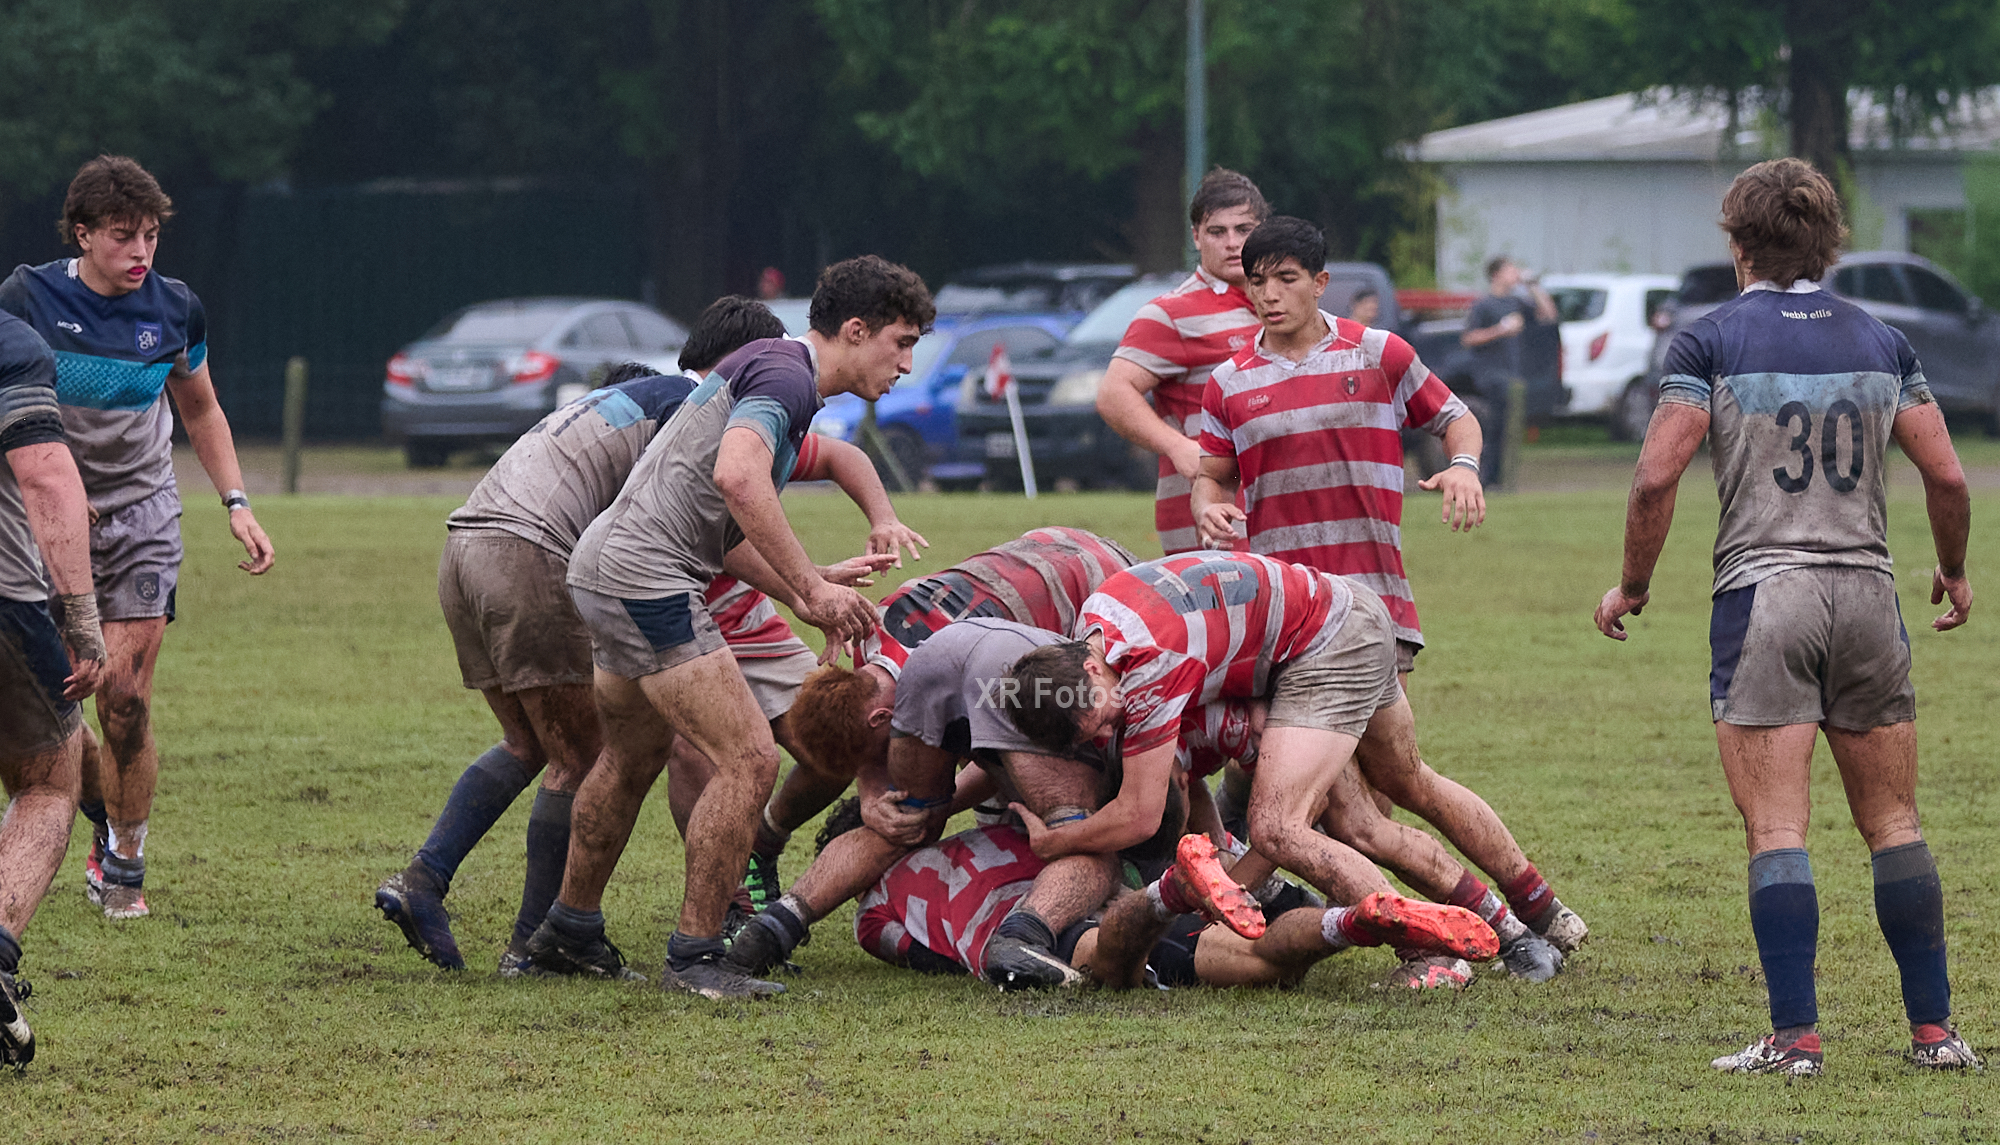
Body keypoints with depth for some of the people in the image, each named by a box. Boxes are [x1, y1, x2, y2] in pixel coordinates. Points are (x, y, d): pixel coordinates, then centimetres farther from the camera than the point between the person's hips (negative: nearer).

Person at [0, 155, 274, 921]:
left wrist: (235, 503, 6)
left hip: (141, 517, 1)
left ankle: (125, 868, 7)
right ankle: (108, 820, 21)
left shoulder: (174, 310, -1)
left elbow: (200, 410, 14)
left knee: (126, 698, -8)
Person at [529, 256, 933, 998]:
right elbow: (738, 477, -31)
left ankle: (568, 932, 39)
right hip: (647, 577, -11)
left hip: (605, 570, 11)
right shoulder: (786, 375, -13)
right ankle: (694, 957, -7)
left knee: (632, 756, 26)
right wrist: (812, 588, -29)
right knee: (748, 761, -11)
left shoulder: (771, 368, 19)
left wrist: (802, 595, 24)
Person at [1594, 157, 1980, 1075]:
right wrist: (1954, 572, 22)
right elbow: (1946, 475, 5)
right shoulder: (1879, 342, 8)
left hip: (1762, 590, -3)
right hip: (1866, 588, 3)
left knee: (1777, 830, -5)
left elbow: (1656, 476, -9)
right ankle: (1932, 1027, 8)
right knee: (1893, 823, 10)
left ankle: (1795, 1035, -11)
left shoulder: (1712, 340, -3)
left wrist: (1631, 586, 4)